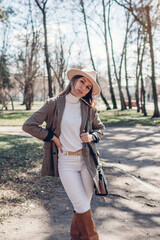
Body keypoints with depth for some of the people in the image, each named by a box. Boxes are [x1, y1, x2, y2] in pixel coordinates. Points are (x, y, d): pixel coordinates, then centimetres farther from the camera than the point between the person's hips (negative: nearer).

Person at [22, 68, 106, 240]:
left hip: (86, 161, 3)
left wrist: (92, 136, -5)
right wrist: (53, 138, -7)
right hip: (66, 163, -3)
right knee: (83, 208, -3)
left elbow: (100, 128, 17)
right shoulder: (55, 104, -6)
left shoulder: (89, 107, 3)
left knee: (84, 205, 12)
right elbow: (28, 125, -6)